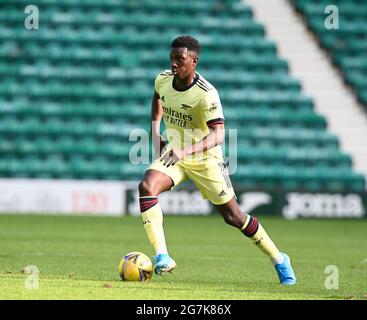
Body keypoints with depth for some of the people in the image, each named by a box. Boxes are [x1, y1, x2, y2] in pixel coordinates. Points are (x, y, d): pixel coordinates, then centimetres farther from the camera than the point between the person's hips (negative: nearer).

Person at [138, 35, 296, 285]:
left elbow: (218, 135, -34)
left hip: (205, 159, -5)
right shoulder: (163, 79, -7)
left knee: (233, 216, 1)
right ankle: (162, 258, -24)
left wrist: (186, 151, -47)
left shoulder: (206, 94, -26)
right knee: (147, 187, -24)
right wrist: (155, 132, 10)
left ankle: (279, 260, 20)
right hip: (173, 154, 5)